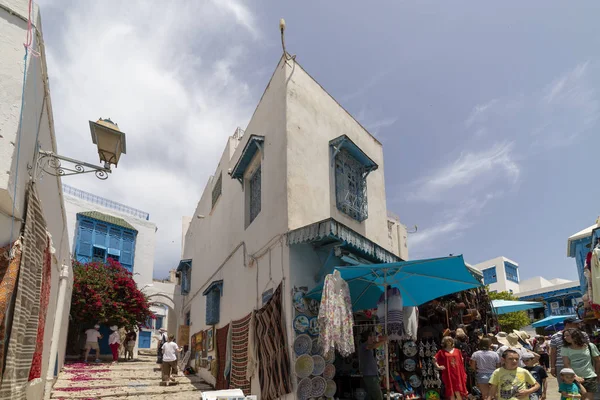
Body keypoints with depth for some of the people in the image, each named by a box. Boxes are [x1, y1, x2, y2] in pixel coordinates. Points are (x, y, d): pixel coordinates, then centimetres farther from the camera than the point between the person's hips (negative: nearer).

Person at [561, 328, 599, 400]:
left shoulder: (590, 346, -1)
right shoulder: (565, 349, 0)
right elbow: (566, 365, -5)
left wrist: (594, 371, 18)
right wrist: (576, 377, -14)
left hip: (590, 378, 0)